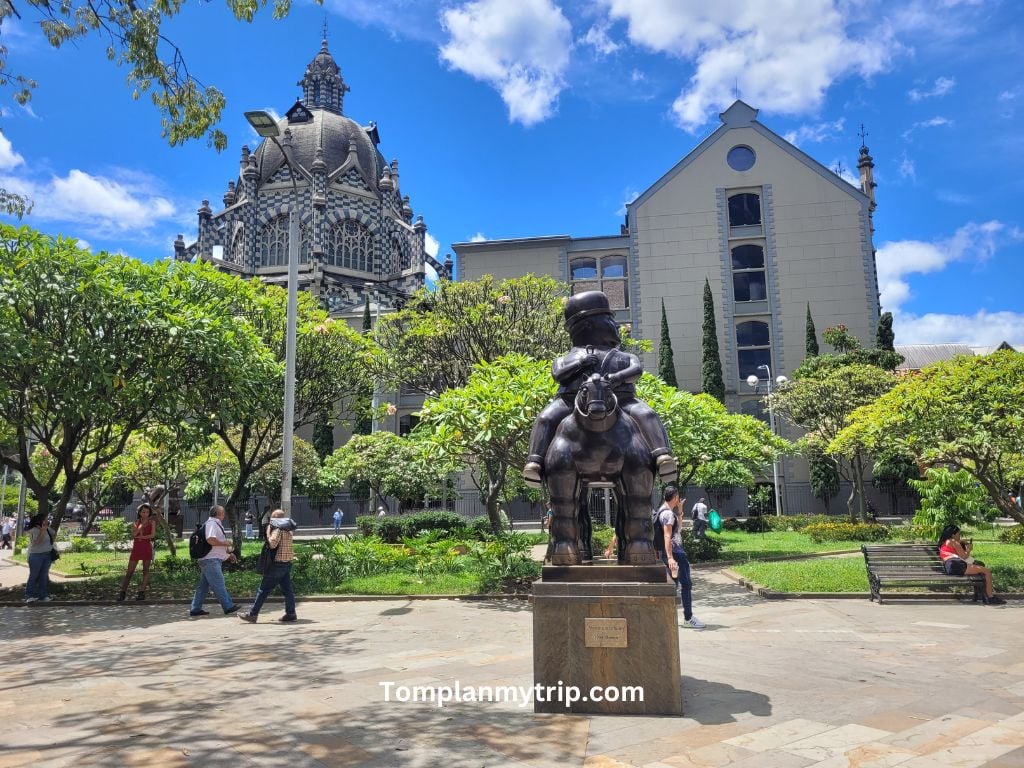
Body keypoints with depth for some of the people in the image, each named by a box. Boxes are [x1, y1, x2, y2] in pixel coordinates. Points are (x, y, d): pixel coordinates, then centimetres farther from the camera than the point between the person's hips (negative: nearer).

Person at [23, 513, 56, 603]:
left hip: (47, 555, 6)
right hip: (36, 555, -6)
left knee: (44, 576, 9)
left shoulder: (47, 529, 8)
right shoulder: (34, 530, -13)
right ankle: (29, 595, 9)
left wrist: (51, 542, 16)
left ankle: (43, 595, 14)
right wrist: (42, 531, -24)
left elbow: (54, 535, 27)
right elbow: (37, 541, -24)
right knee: (34, 575, 0)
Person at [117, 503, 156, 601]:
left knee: (145, 570, 0)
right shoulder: (136, 522, 10)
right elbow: (134, 535, -7)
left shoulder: (152, 522, 5)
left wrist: (140, 536, -6)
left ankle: (142, 592, 3)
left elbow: (152, 535, -6)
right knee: (129, 571, 0)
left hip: (147, 547, -1)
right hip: (136, 548, 2)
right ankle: (122, 592, 3)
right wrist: (142, 524, -9)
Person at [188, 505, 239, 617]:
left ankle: (195, 609, 17)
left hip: (212, 560, 11)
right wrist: (225, 543, -13)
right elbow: (211, 540, -26)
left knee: (203, 586, 13)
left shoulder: (216, 524, 20)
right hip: (210, 560, -11)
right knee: (219, 584, -7)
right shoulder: (212, 523, -12)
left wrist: (228, 553, 22)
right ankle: (228, 606, -5)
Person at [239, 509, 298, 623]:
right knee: (287, 590, 7)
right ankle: (290, 613, 6)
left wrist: (268, 532, -10)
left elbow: (272, 544, -22)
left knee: (263, 590, -3)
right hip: (287, 563, 8)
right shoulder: (288, 531, 15)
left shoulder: (278, 530, -12)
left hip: (278, 563, -8)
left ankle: (252, 614, 1)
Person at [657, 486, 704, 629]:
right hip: (674, 552, -11)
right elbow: (667, 536, -24)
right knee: (686, 583, -6)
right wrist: (670, 558, -30)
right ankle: (688, 619, -3)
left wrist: (680, 511, 22)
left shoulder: (664, 511, 16)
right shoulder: (668, 513, -16)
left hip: (670, 552, 11)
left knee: (674, 583, 17)